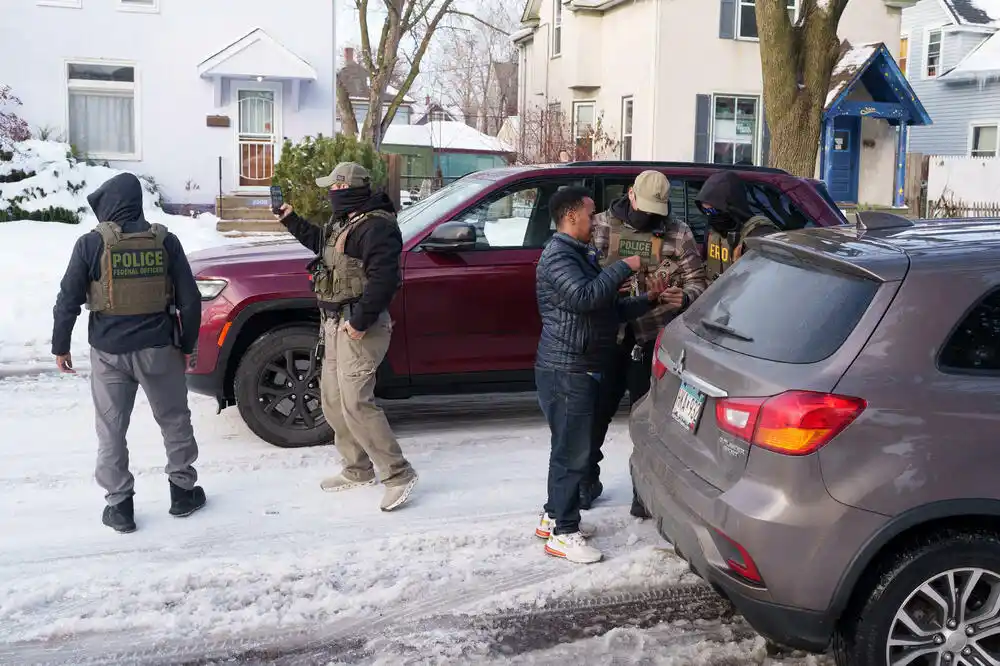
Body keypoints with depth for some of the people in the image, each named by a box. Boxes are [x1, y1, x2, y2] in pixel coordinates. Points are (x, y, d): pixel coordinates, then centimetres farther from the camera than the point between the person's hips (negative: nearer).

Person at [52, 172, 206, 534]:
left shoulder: (91, 244, -6)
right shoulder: (165, 241, -1)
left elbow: (68, 301, -4)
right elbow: (189, 300, 0)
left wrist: (61, 346, 7)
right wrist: (186, 345, 10)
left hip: (108, 351, -1)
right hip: (157, 348, 1)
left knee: (111, 430, 10)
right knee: (175, 421, 16)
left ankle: (119, 505, 14)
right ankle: (182, 492, 23)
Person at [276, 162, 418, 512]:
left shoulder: (376, 225, -18)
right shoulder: (344, 220, 14)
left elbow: (384, 277, -27)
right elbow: (321, 242, 37)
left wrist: (361, 321, -26)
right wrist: (291, 220, 33)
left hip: (359, 328, -11)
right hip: (335, 323, 11)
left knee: (355, 402, -14)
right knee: (333, 399, 14)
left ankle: (398, 474, -6)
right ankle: (358, 470, 25)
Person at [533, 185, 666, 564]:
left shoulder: (581, 256, 20)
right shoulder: (558, 256, -13)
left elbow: (610, 310, 20)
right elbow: (583, 297, -31)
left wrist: (647, 300, 7)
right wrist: (623, 268, -21)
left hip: (580, 369, 10)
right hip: (565, 370, -10)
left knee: (570, 447, 17)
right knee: (572, 450, -6)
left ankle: (554, 516, 28)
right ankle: (563, 533, 2)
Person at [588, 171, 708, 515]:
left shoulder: (677, 234, 1)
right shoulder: (602, 225, 2)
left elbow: (697, 279, 2)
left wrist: (685, 297, -21)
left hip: (652, 337, -1)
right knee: (596, 409, 9)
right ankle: (588, 478, 29)